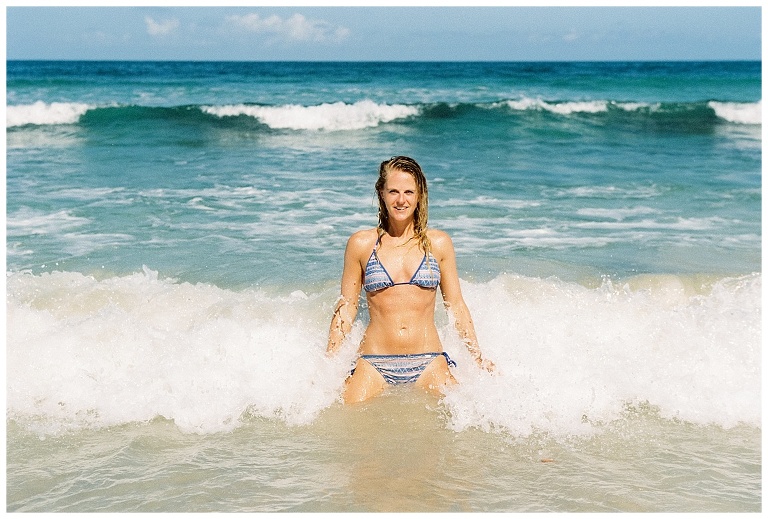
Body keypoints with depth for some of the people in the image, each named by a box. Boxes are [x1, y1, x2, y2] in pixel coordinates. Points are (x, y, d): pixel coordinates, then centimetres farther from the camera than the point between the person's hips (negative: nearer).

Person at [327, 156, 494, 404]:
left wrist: (478, 358, 7)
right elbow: (346, 308, 9)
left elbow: (456, 306, 12)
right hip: (373, 364, -1)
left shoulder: (438, 243, 7)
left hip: (428, 364, 1)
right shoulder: (361, 244, 4)